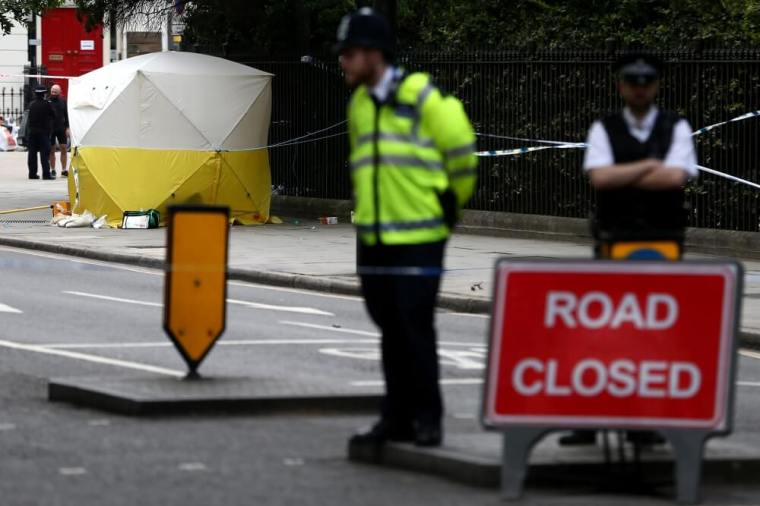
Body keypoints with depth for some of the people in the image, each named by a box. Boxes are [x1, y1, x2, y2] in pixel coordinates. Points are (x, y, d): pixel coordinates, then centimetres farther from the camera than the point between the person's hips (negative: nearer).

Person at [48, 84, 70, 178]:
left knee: (64, 149, 2)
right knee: (51, 150, 2)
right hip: (50, 128, -3)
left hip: (61, 128, 3)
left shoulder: (62, 101, 6)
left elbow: (66, 115, 10)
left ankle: (64, 170, 10)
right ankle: (52, 170, 9)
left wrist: (67, 128, 3)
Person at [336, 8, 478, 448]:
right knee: (390, 329, 10)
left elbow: (460, 149, -4)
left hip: (418, 238, -7)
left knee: (415, 326, -7)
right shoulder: (359, 104, 12)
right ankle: (397, 417, 16)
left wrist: (450, 203, 7)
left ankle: (428, 417, 2)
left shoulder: (420, 96, -10)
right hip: (375, 237, 7)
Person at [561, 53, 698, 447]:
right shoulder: (604, 129, 5)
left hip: (663, 244, 0)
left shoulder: (676, 128, 5)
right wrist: (650, 166, -9)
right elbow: (599, 177, -11)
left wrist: (621, 177, -7)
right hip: (614, 244, 0)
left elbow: (676, 177, -12)